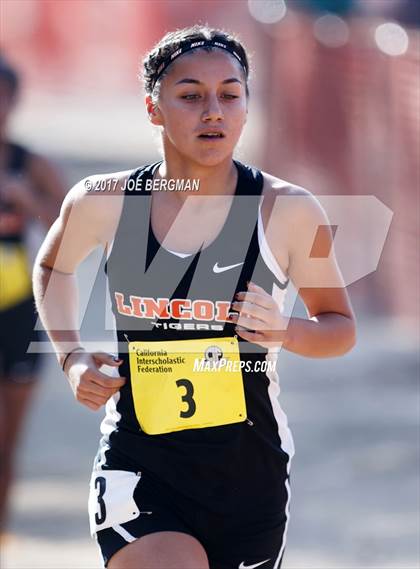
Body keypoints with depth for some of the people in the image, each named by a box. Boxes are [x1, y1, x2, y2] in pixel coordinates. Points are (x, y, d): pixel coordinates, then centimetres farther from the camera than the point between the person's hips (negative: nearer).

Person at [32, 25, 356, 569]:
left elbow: (341, 328, 8)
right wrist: (72, 359, 6)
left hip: (249, 473, 1)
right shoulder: (104, 202, -2)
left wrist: (285, 331, -14)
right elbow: (51, 267, 21)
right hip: (138, 467, -1)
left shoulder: (288, 211, -5)